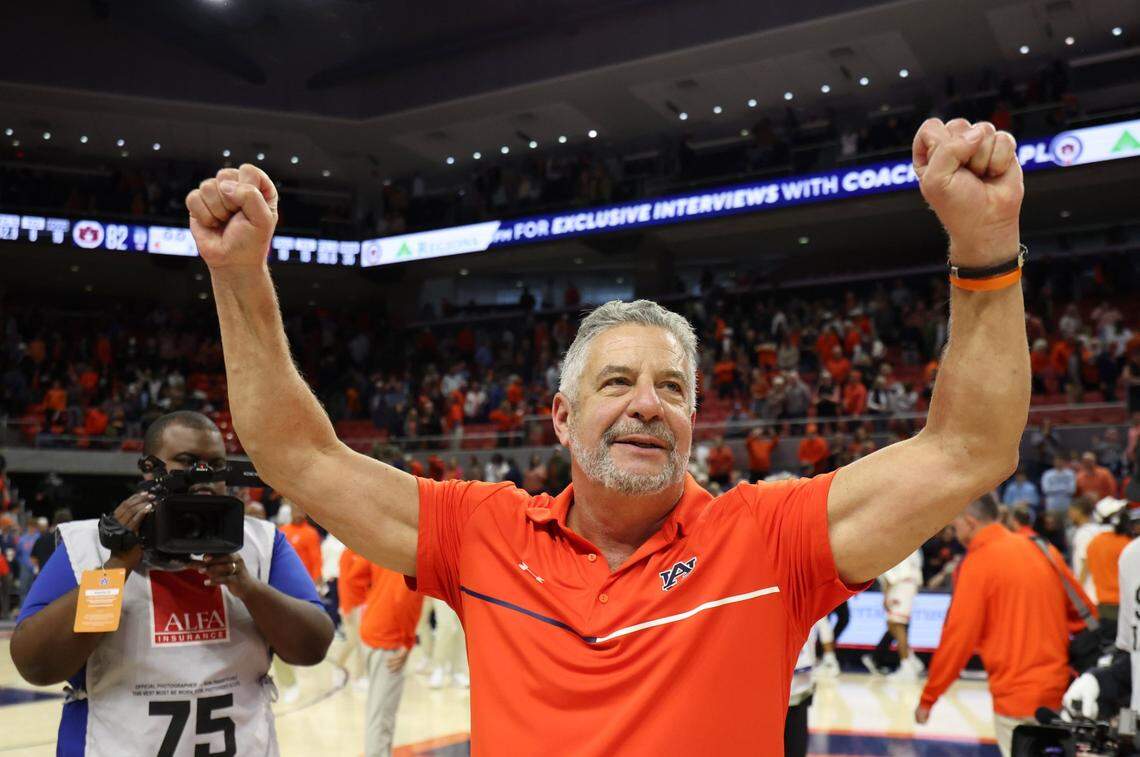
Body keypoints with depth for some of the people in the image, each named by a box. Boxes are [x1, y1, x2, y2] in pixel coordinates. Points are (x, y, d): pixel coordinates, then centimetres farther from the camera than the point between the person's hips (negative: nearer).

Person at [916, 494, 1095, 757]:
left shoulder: (977, 563, -10)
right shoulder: (1041, 549, 7)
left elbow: (957, 638, -11)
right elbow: (1083, 614, 12)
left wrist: (928, 699, -3)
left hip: (1018, 696, -6)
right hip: (1059, 688, 6)